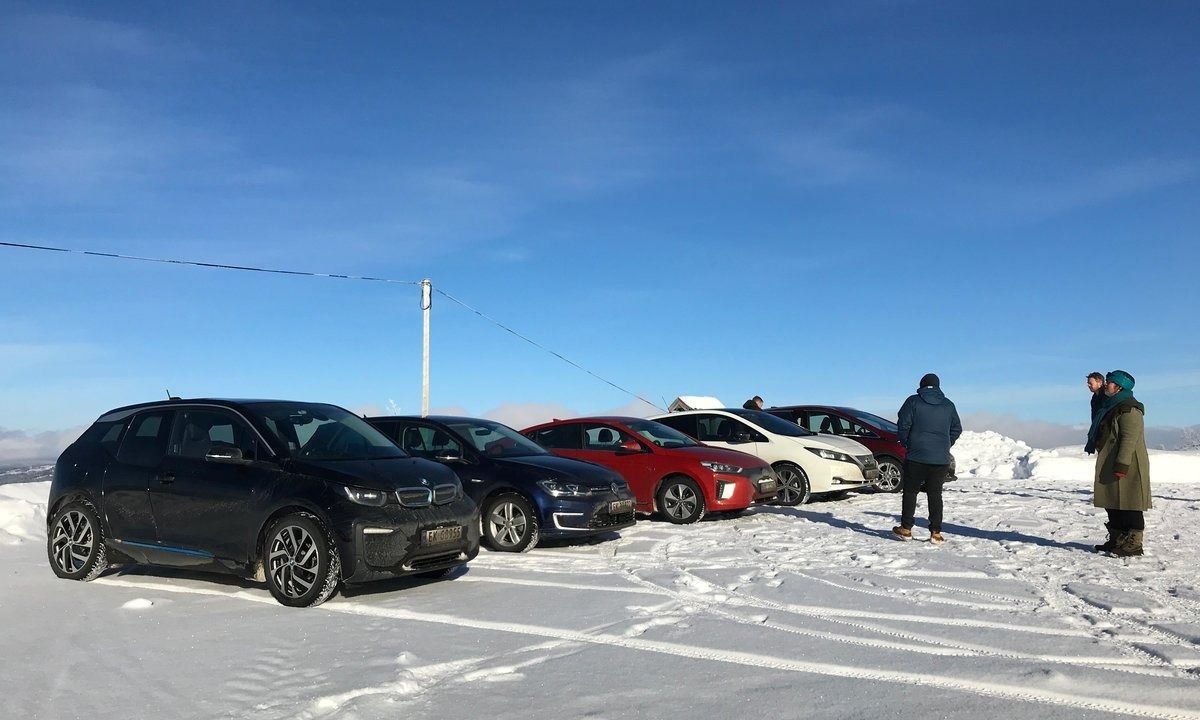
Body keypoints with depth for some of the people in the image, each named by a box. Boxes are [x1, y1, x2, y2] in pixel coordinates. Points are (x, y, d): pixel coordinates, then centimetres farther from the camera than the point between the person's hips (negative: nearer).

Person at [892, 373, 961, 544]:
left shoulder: (913, 402, -3)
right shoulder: (948, 405, 8)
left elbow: (903, 425, -5)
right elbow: (957, 429, 13)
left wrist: (906, 444, 10)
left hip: (916, 455, -3)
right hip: (941, 459, 3)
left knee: (910, 492, 7)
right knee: (935, 494, 7)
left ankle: (906, 529, 9)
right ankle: (936, 532, 4)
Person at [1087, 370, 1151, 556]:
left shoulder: (1129, 409, -15)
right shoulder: (1111, 407, 18)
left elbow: (1129, 439, -22)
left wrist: (1121, 464, -26)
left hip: (1127, 467, -11)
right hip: (1111, 466, 11)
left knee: (1128, 505, -7)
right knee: (1113, 505, 14)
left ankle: (1133, 544, -3)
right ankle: (1116, 541, 22)